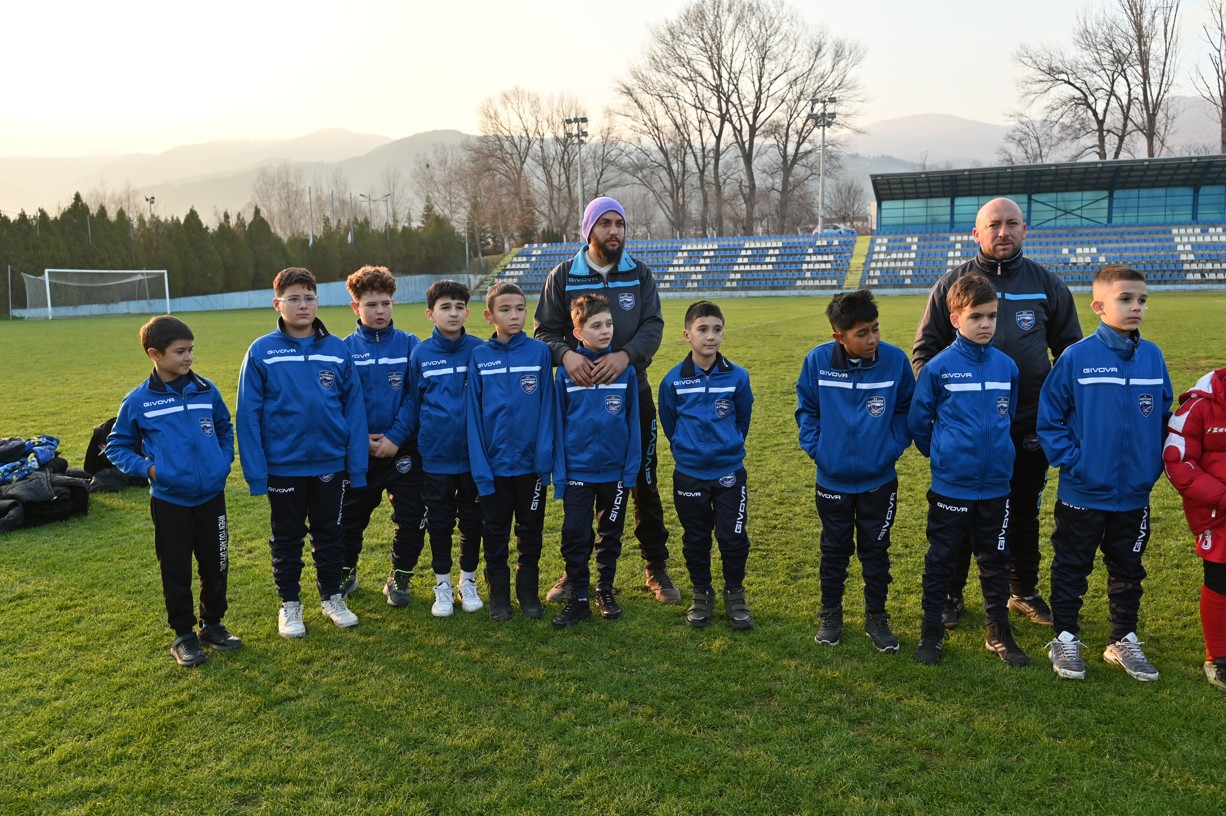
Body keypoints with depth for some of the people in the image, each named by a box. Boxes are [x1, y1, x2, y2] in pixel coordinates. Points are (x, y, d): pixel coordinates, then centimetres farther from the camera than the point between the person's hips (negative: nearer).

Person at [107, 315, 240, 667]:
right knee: (176, 572, 8)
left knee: (216, 566, 11)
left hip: (212, 496, 3)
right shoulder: (138, 401, -7)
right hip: (169, 500, -2)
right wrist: (147, 468, -9)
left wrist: (224, 461, 4)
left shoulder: (206, 391, 0)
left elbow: (225, 427, 16)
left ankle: (213, 624, 30)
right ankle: (183, 635, 22)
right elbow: (117, 446, 5)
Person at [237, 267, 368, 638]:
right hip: (283, 466, -1)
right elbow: (248, 415, -7)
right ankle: (289, 603, 31)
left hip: (331, 464, 2)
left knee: (329, 534, 16)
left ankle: (332, 596, 34)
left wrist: (357, 465, -5)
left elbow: (354, 409, -1)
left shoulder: (338, 350, -3)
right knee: (287, 538, 14)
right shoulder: (261, 352, -7)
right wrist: (255, 472, -11)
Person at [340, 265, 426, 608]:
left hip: (404, 449, 0)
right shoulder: (344, 349, -2)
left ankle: (399, 578, 24)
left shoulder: (410, 345, -2)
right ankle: (345, 574, 36)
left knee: (411, 518, 4)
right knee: (350, 517, 13)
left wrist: (396, 437, -15)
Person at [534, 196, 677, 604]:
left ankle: (657, 567, 22)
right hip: (579, 392, 0)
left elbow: (653, 326, -6)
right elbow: (545, 330, 0)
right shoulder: (563, 276, 2)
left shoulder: (640, 274, 4)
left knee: (644, 483, 7)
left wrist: (625, 355, -26)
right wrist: (566, 354, -23)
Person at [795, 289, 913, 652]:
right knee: (834, 550, 15)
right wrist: (814, 446, -7)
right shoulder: (817, 360, -13)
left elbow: (907, 409, 0)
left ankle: (876, 617, 29)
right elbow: (806, 408, 1)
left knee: (876, 551, 13)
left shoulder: (896, 359, -14)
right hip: (832, 479, 0)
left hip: (880, 480, 0)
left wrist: (893, 446, -9)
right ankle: (830, 614, 31)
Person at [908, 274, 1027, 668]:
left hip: (996, 485, 3)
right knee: (941, 559, 9)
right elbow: (918, 421, 1)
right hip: (950, 486, -3)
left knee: (995, 561, 14)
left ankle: (999, 631, 28)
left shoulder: (1007, 366, 0)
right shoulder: (938, 367, -10)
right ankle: (931, 630, 22)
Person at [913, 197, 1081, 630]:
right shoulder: (952, 283, -1)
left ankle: (1024, 590, 32)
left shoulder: (1046, 284, 4)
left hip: (1030, 424, 2)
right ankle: (950, 594, 23)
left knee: (1024, 511, 15)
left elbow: (1069, 348, 11)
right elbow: (925, 348, 2)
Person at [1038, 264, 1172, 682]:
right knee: (1071, 568, 11)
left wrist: (1156, 462, 2)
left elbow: (1164, 417, 9)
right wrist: (1069, 460, -13)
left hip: (1135, 493, 4)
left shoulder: (1153, 357, -1)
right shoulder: (1076, 357, -13)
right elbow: (1049, 416, -8)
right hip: (1082, 493, -4)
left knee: (1128, 570, 17)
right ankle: (1065, 638, 26)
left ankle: (1124, 640, 33)